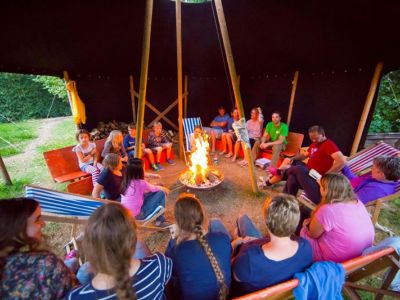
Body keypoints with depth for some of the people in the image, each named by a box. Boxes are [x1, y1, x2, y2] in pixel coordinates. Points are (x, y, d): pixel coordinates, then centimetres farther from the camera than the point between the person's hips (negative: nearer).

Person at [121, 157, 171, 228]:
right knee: (161, 193, -2)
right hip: (136, 215, -7)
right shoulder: (140, 183, -21)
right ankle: (160, 221, 11)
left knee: (151, 193, 17)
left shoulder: (125, 180, -1)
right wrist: (163, 188, 19)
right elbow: (153, 188, -1)